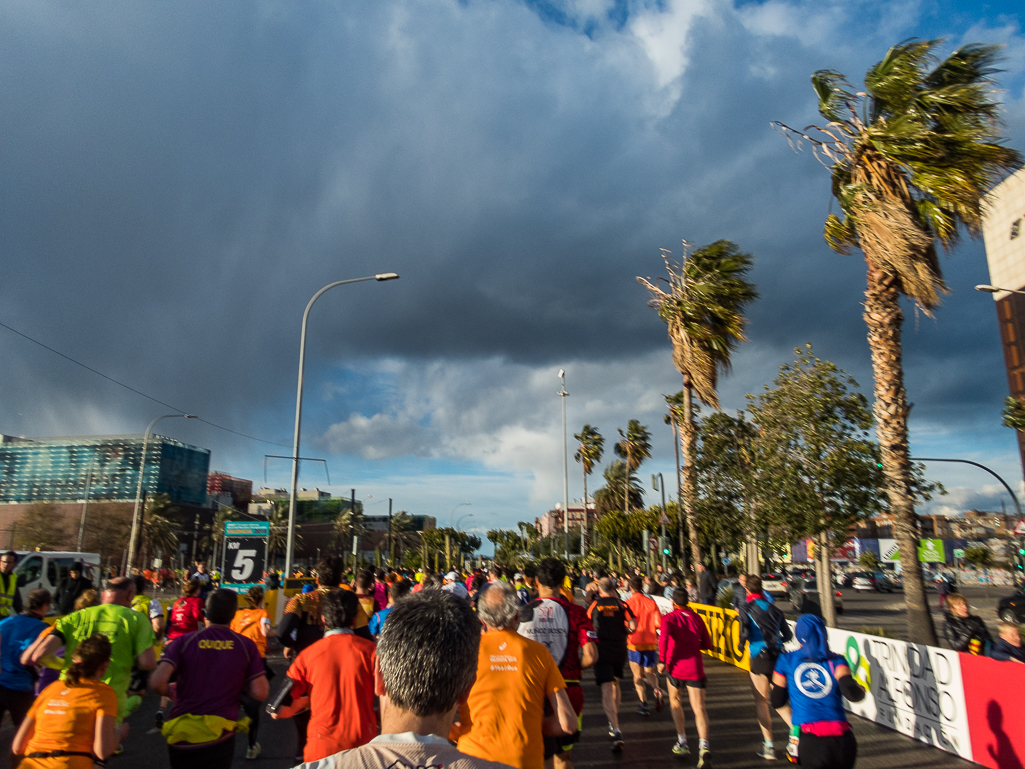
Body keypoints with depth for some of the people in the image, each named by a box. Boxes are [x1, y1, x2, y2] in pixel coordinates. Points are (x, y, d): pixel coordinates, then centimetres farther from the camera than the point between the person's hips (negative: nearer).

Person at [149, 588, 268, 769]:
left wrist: (170, 691, 9)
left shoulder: (184, 641, -3)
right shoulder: (246, 645, -3)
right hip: (219, 738, -1)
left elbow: (157, 682, -13)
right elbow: (260, 693, -5)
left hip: (181, 736, 1)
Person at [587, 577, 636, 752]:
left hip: (602, 649, -3)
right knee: (615, 684, 24)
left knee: (607, 691, -6)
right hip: (620, 650, 3)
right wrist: (623, 632, 13)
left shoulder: (594, 605, -2)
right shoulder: (621, 604, 0)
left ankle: (616, 732, -17)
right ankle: (614, 723, 34)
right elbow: (633, 626, -6)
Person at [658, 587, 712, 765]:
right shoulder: (697, 618, 9)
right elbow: (707, 644, 14)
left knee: (675, 702, 22)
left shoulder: (669, 618, -2)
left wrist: (662, 660, -13)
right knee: (699, 708, -2)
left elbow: (664, 637, -21)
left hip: (675, 667, -1)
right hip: (695, 668, 2)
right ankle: (704, 745, -23)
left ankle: (682, 742, 25)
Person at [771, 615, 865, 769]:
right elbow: (852, 693, -8)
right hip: (842, 739, 2)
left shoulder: (787, 660, 7)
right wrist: (861, 690, 13)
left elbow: (777, 702, 12)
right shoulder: (836, 661, 7)